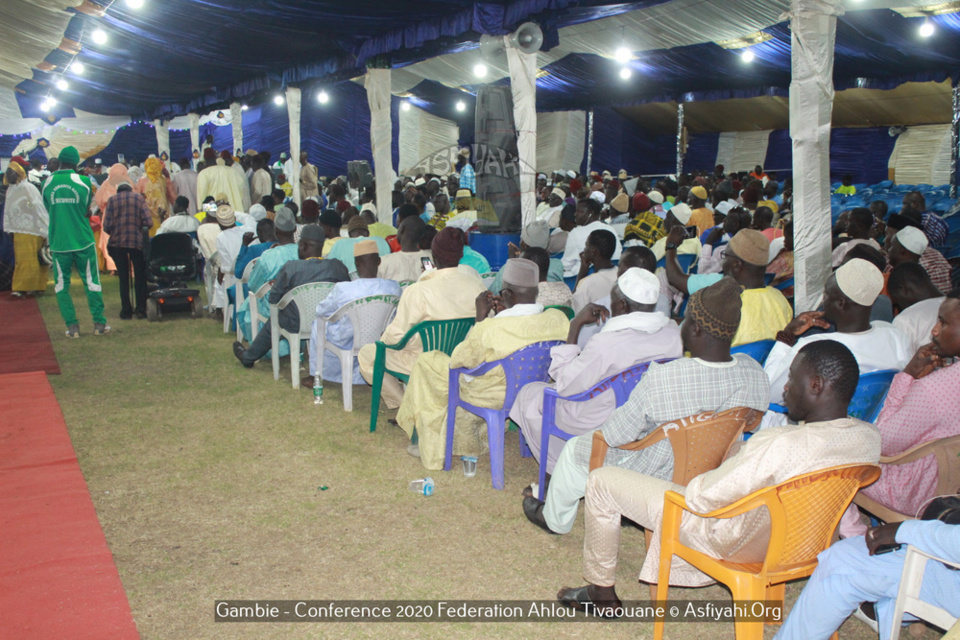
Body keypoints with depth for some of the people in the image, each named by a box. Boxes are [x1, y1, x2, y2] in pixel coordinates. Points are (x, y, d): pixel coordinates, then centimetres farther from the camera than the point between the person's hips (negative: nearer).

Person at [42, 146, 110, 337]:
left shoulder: (47, 183, 2)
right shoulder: (84, 181, -5)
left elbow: (48, 209, 11)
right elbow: (87, 210, 3)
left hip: (58, 242, 1)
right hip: (83, 241, -1)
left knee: (61, 285, 9)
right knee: (91, 282, 8)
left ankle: (72, 326, 5)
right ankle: (99, 323, 10)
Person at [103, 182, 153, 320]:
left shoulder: (112, 200, 2)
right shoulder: (139, 198, 2)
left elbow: (106, 226, -5)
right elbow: (148, 222, -8)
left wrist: (114, 233, 15)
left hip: (117, 243, 1)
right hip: (137, 242, -1)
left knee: (123, 278, 9)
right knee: (140, 276, 10)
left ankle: (126, 311, 10)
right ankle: (141, 310, 8)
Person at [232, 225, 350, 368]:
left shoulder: (290, 268, -17)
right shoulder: (338, 266, -9)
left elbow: (273, 299, -9)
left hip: (296, 325, -2)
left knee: (272, 323, 29)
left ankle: (248, 357, 54)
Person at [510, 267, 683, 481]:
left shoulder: (606, 343, -33)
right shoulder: (673, 332, -12)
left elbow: (565, 385, -18)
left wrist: (575, 325, -17)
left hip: (600, 425, -7)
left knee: (530, 394, 13)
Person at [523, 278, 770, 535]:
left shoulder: (661, 378, -34)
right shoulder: (755, 373, -18)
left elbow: (614, 434, -21)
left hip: (659, 476, -6)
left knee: (574, 449, 18)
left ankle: (555, 519, 43)